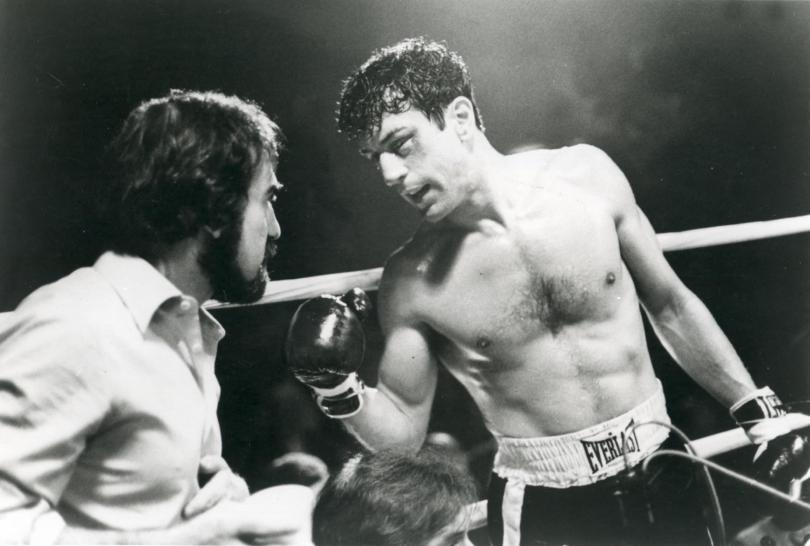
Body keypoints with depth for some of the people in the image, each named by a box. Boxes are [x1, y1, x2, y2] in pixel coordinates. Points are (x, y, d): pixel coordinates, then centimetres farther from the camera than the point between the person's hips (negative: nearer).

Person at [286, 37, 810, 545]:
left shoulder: (587, 176, -10)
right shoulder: (411, 281, -12)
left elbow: (669, 304, 4)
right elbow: (402, 430, 0)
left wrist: (759, 410, 9)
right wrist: (338, 386, -19)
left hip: (660, 476, 2)